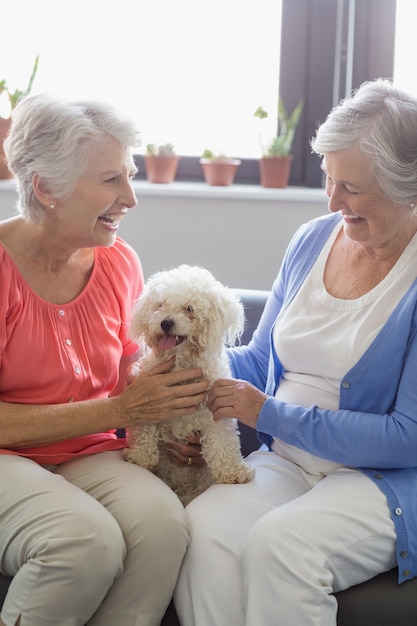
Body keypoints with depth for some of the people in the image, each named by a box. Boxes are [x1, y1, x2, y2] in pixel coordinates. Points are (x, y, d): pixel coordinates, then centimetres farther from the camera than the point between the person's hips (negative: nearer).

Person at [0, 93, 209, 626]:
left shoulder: (118, 262, 6)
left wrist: (164, 415, -5)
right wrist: (117, 410, -18)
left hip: (89, 458, 5)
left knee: (162, 522, -29)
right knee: (88, 538, -34)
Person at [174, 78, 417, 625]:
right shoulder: (313, 240, 10)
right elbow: (261, 359, 21)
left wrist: (270, 415, -15)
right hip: (287, 462, 5)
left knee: (278, 543, -34)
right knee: (203, 528, -27)